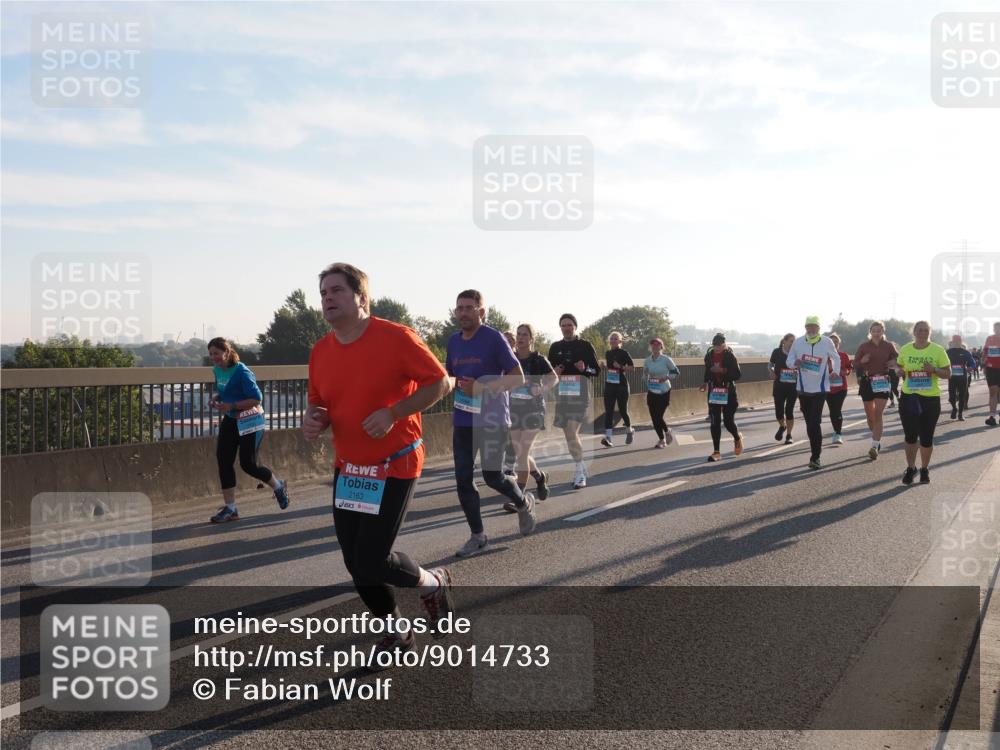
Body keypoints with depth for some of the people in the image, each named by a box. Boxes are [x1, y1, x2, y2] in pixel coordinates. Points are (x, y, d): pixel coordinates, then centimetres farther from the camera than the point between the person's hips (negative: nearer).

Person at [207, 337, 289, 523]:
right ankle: (230, 508, 9)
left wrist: (232, 406, -28)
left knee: (248, 464, -5)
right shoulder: (217, 370, 2)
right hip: (230, 420, 8)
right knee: (223, 460, 0)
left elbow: (257, 399, -23)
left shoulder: (241, 372, -22)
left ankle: (279, 486, 25)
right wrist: (215, 398, -2)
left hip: (249, 422, -8)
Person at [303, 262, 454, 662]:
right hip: (348, 468, 6)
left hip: (394, 466, -6)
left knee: (371, 564, -10)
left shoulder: (396, 338, -15)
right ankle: (396, 633, 32)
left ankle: (433, 582, 22)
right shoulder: (320, 351, 3)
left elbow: (440, 382, -11)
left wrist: (393, 412, -22)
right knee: (355, 562, 9)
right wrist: (313, 421, -8)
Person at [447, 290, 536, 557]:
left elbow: (518, 377, -12)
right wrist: (454, 384, -4)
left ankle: (524, 503, 28)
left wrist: (481, 387, -22)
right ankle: (477, 535, 14)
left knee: (492, 476, -3)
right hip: (463, 421, 6)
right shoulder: (454, 342, 8)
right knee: (463, 479, 2)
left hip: (492, 419, -5)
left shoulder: (494, 338, -9)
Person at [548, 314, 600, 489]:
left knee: (572, 433, -16)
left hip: (580, 394, -5)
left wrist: (585, 369, -17)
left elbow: (596, 370, 3)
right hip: (561, 394, 5)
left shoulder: (585, 346, 1)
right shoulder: (555, 347, 11)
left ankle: (580, 473, -11)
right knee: (570, 434, 10)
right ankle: (582, 468, 25)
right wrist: (554, 373, -5)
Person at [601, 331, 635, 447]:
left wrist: (621, 367, -20)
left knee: (623, 411, 5)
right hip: (609, 385, 4)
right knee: (608, 411, -6)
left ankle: (630, 430, 32)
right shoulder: (607, 353, 12)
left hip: (621, 385, -4)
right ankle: (607, 437, -13)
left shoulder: (623, 353, -5)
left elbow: (632, 367, -6)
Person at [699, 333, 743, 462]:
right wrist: (705, 382, 1)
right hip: (713, 392, 4)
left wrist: (723, 370, -21)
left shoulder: (730, 356, -7)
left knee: (728, 421, -2)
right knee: (715, 422, 0)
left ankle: (737, 437, 33)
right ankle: (716, 452, 4)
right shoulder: (709, 356, 5)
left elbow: (737, 374, -10)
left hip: (728, 392, -3)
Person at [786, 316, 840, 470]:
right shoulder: (798, 342, -1)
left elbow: (836, 358, 12)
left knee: (815, 423, -12)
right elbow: (789, 359, 5)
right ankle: (816, 452, 24)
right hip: (803, 388, 3)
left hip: (820, 388, -3)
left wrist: (835, 372, -3)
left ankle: (815, 457, -10)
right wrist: (795, 363, -17)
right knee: (809, 422, 10)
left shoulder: (827, 342, -4)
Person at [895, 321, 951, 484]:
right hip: (909, 397, 1)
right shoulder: (905, 350, 3)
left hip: (931, 398, -1)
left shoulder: (938, 350, -3)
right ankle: (910, 468, 19)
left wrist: (934, 370, -20)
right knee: (910, 435, 3)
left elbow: (948, 373, -1)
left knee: (927, 437, 5)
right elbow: (899, 366, 18)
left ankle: (925, 469, 23)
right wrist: (899, 371, -6)